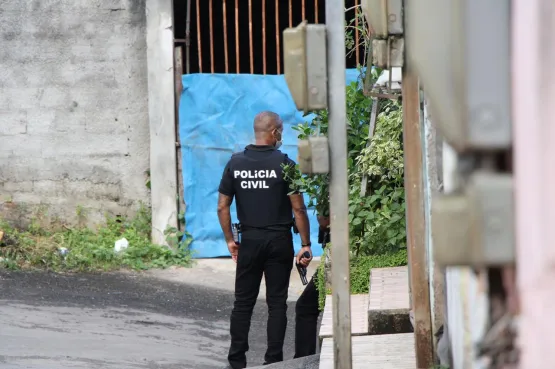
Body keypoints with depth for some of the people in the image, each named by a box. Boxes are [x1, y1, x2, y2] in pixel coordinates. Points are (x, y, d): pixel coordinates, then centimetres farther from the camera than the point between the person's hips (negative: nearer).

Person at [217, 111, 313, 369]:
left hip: (249, 241, 2)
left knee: (243, 301, 9)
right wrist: (305, 244, -4)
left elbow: (222, 207, 1)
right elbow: (298, 209, -10)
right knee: (277, 302, 4)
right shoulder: (284, 164, -9)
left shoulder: (236, 163, 0)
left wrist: (230, 240, 11)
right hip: (279, 241, -2)